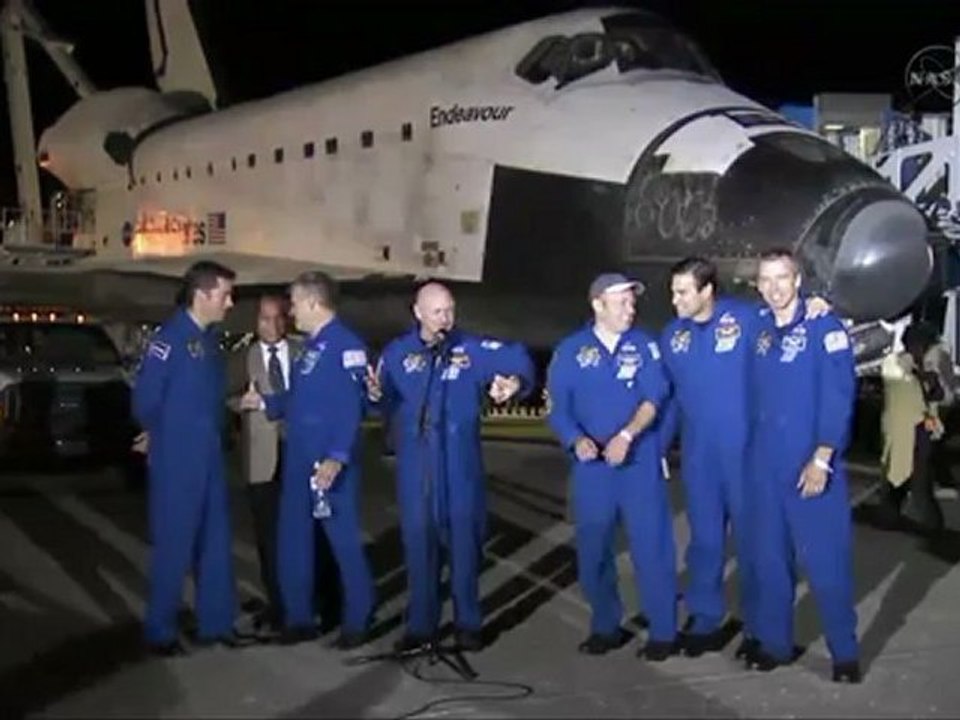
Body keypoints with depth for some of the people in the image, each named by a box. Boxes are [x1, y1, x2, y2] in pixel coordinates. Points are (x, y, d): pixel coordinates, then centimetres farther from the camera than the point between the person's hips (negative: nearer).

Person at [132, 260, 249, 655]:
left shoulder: (210, 338, 9)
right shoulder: (170, 337, -17)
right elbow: (145, 398, -15)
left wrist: (208, 436, 6)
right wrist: (163, 436, 1)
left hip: (209, 458, 8)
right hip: (176, 462, -8)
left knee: (216, 541, 13)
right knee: (173, 545, 2)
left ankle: (216, 622, 25)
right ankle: (160, 631, 15)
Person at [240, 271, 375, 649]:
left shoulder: (347, 345, -14)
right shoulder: (311, 345, 15)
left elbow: (351, 406, -21)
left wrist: (337, 458, -28)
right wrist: (265, 403, 17)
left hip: (330, 464, -9)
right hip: (297, 460, 9)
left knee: (344, 540, 1)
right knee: (292, 540, 13)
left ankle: (358, 621, 14)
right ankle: (298, 618, 25)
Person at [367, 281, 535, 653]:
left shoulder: (472, 349, -1)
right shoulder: (397, 353, 3)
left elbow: (517, 357, -4)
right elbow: (388, 406, 7)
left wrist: (516, 381, -25)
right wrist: (376, 395, -15)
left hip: (460, 462, -1)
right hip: (415, 462, 1)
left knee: (464, 537, 6)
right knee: (418, 539, 6)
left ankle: (468, 623, 20)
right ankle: (421, 624, 19)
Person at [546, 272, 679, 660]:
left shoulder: (644, 345, 2)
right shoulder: (570, 351, 3)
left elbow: (653, 398, -8)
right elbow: (557, 408, 0)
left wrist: (626, 436, -23)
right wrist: (576, 439, -19)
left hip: (640, 463, -1)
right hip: (592, 467, 2)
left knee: (652, 547, -1)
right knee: (592, 551, 8)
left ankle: (663, 632, 10)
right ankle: (605, 627, 25)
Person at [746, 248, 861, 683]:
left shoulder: (825, 328, -8)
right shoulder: (759, 329, 8)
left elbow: (839, 397, -14)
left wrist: (821, 458, -19)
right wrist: (753, 447, 6)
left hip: (811, 465, -5)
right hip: (765, 465, 5)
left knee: (825, 560, -1)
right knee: (769, 557, 11)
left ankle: (845, 652, 13)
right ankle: (775, 642, 24)